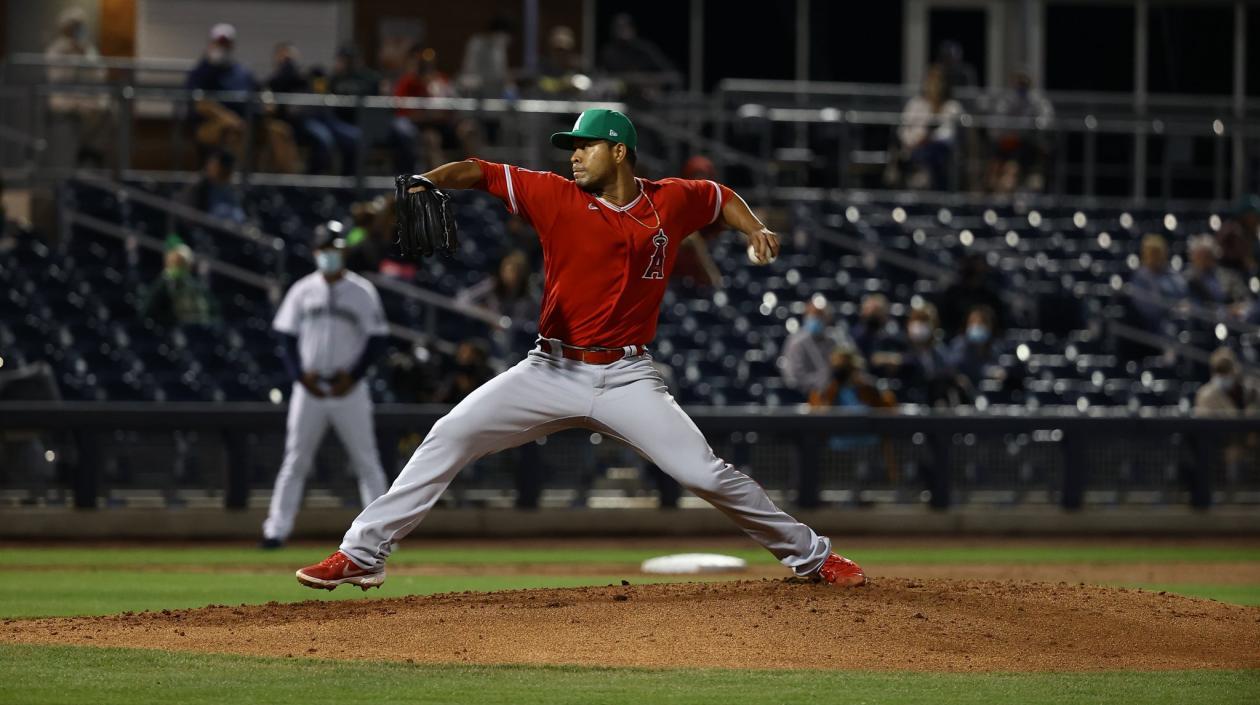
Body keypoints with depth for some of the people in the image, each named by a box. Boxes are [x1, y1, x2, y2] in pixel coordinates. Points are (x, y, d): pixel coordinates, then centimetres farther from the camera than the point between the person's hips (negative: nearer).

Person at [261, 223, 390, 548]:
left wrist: (352, 376, -11)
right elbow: (287, 337, 7)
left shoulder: (362, 291, 1)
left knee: (366, 461, -1)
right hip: (309, 388, 1)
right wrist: (300, 374, -8)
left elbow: (377, 340, 0)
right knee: (295, 460, 0)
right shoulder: (302, 290, 7)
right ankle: (277, 528, 0)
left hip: (349, 388, -1)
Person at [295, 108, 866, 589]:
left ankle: (810, 555, 11)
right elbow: (479, 173, -12)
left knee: (706, 474, -8)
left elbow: (721, 197, 23)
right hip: (551, 371, 0)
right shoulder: (558, 196, -3)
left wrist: (755, 230, 4)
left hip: (628, 381, 0)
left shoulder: (671, 201, 2)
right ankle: (362, 554, -7)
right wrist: (427, 181, -31)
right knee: (450, 436, -12)